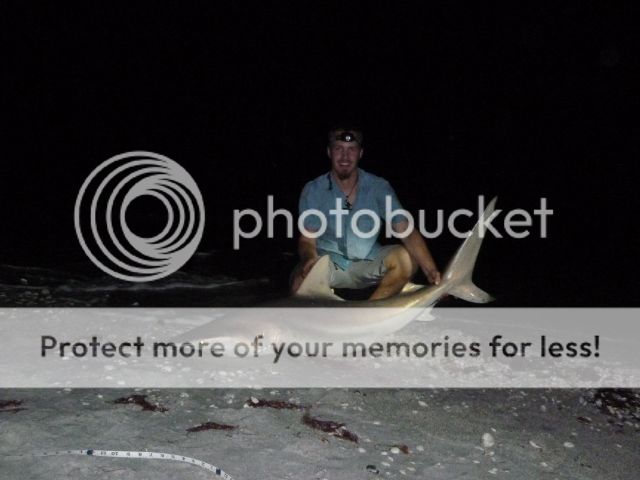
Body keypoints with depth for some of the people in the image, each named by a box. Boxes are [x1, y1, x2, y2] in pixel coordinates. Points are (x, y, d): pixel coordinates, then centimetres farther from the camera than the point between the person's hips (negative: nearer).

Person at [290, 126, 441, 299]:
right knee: (301, 280, -34)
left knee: (407, 257, -25)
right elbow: (307, 239, -9)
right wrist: (309, 259, -35)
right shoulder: (313, 191, -6)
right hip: (328, 264, -2)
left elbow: (407, 232, -13)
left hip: (368, 263, 2)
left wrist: (431, 271, -28)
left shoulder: (378, 187, -6)